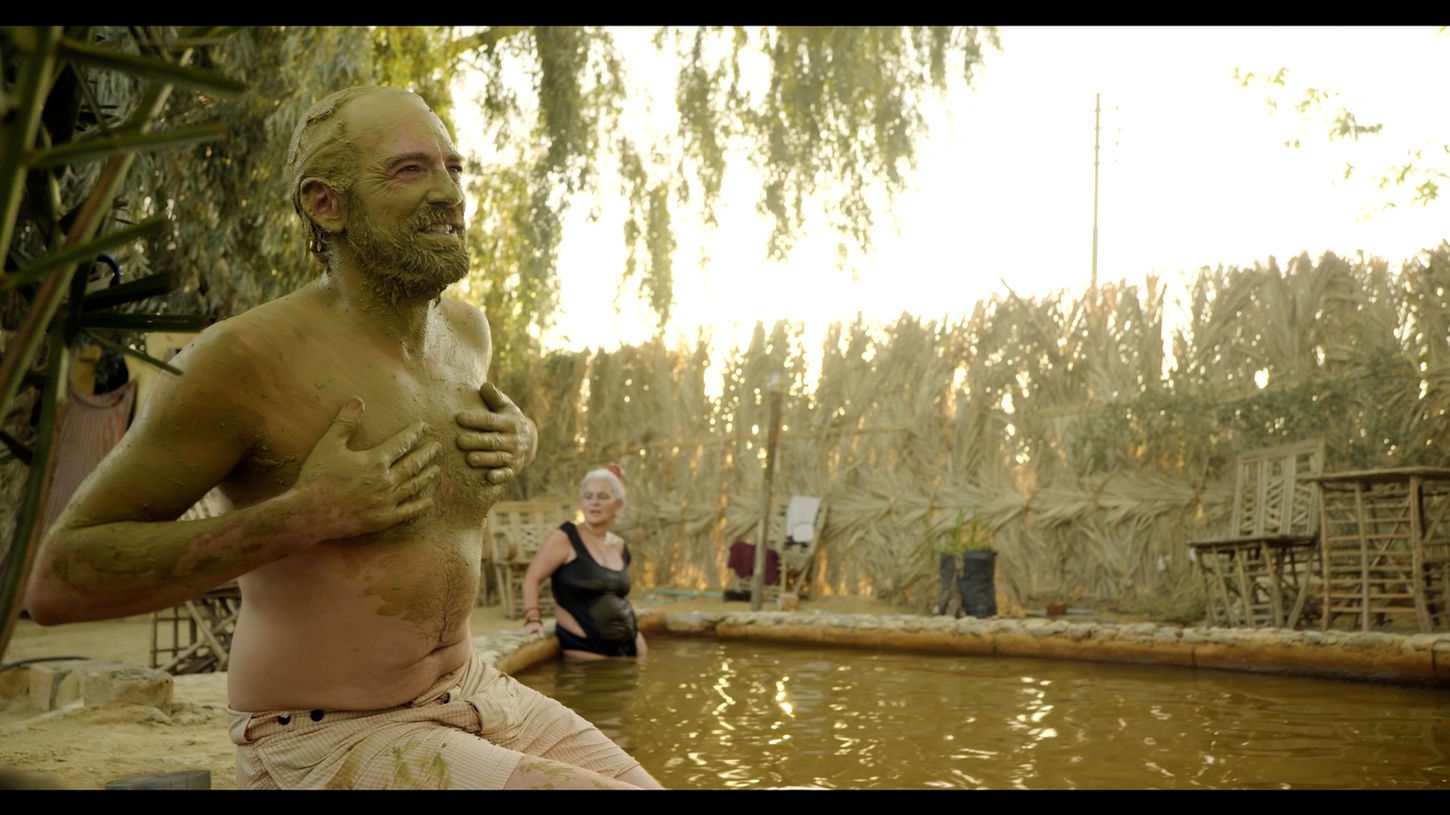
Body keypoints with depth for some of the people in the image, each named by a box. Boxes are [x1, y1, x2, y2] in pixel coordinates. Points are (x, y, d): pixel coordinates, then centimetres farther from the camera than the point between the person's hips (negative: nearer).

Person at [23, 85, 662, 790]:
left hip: (467, 697, 7)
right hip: (324, 748, -7)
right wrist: (310, 514, -27)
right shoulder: (242, 357, -20)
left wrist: (515, 440, -1)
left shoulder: (462, 327, 0)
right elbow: (55, 583, -18)